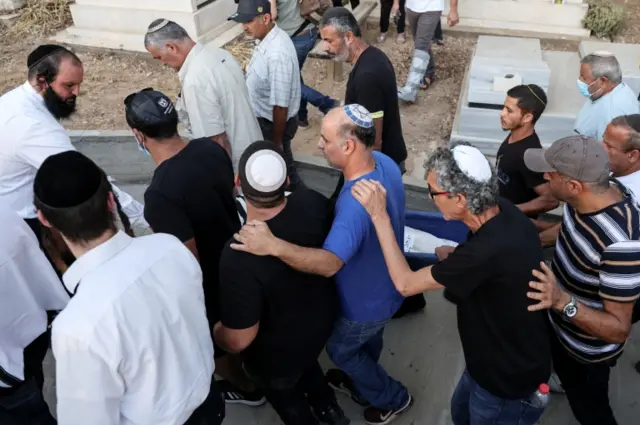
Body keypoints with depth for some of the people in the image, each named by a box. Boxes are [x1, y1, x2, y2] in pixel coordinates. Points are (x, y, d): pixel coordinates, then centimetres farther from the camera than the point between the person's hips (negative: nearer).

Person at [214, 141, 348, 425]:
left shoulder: (239, 257, -41)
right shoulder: (313, 202, -25)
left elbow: (239, 340, -29)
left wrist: (215, 332, -8)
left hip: (276, 353, -5)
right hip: (322, 318, 6)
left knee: (285, 395, 30)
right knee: (304, 362, 39)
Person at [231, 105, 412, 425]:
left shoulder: (356, 204, -43)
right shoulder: (385, 162, -15)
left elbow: (329, 264, -52)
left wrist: (273, 246, -60)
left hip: (365, 303, -7)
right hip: (387, 288, 8)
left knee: (341, 349, 24)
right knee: (369, 342, 33)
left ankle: (393, 398, 44)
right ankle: (362, 386, 62)